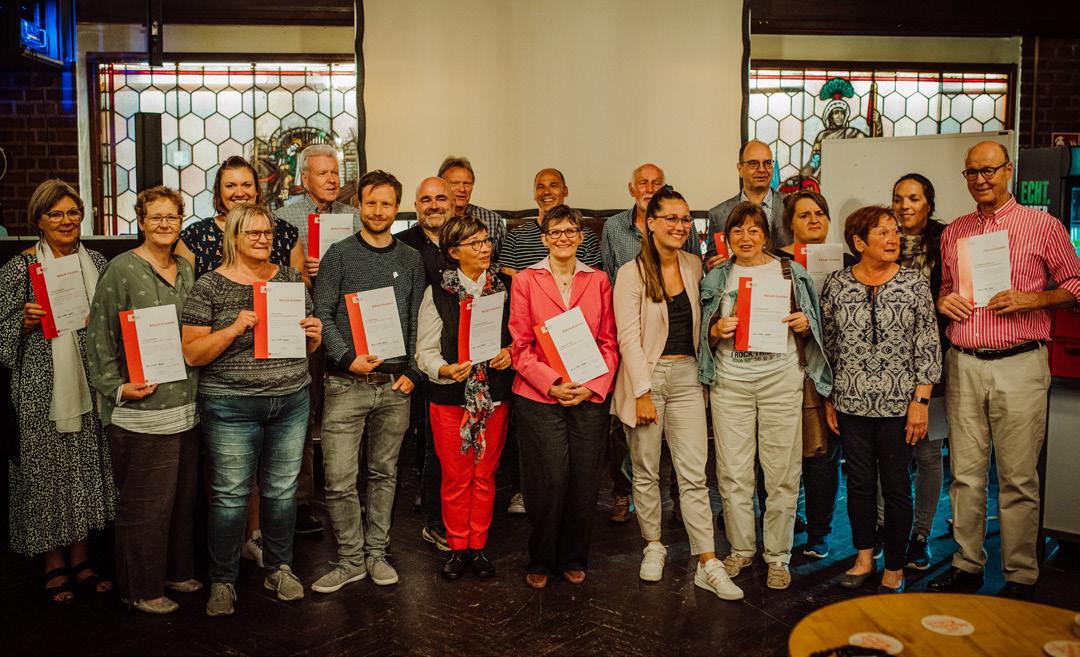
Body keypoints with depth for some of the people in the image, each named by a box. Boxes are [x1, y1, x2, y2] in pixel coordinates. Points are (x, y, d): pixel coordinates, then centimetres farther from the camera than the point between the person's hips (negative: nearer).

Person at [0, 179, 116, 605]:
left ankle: (80, 558, 23)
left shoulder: (97, 262, 9)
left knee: (87, 466, 9)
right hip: (42, 387, -4)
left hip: (91, 382, 4)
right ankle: (54, 565, 18)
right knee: (47, 467, 2)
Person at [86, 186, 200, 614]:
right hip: (141, 410, -7)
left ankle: (177, 570, 33)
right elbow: (99, 337, -9)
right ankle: (141, 588, 18)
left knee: (184, 496, 16)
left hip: (185, 406, 7)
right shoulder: (122, 270, -8)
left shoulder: (186, 270, 12)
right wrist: (116, 388, -15)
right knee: (145, 503, 2)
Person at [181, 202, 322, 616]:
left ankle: (279, 568, 30)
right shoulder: (209, 287, -5)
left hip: (292, 401, 4)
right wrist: (234, 328, -21)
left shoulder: (290, 279, 7)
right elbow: (192, 353, -8)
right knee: (230, 495, 4)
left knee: (282, 490, 13)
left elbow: (307, 343, 15)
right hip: (231, 406, -3)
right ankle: (222, 580, 21)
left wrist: (313, 334, -8)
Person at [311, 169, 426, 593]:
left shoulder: (410, 260, 10)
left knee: (384, 474, 12)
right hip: (347, 383, -2)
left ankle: (376, 552, 25)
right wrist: (348, 358, -15)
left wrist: (413, 372, 0)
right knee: (339, 480, -4)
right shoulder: (340, 255, 2)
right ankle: (350, 559, 13)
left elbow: (418, 322, 10)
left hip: (396, 384, 3)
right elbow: (323, 315, -3)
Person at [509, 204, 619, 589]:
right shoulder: (526, 280, 4)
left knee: (585, 483, 4)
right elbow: (520, 345, 0)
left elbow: (609, 343, 7)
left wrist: (593, 386, -7)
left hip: (591, 398, 2)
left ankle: (573, 559, 24)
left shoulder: (599, 281, 10)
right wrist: (551, 384, -11)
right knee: (549, 482, -4)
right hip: (539, 398, -2)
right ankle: (541, 561, 17)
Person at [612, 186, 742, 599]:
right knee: (646, 471, 8)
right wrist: (642, 393, -15)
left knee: (694, 474, 0)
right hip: (645, 375, -3)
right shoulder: (632, 273, -7)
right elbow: (628, 338, -11)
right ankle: (653, 546, 26)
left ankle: (707, 564, 3)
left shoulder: (693, 266, 9)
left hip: (686, 376, 4)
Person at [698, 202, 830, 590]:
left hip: (781, 379, -1)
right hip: (730, 381, 1)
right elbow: (705, 335, 11)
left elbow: (812, 329, 13)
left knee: (782, 472, 2)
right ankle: (741, 549, 21)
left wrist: (803, 325, -9)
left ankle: (778, 556, 16)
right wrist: (717, 330, -10)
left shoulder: (790, 272, 7)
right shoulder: (716, 277, 10)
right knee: (733, 472, 4)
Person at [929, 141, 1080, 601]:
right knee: (965, 473, 7)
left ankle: (1021, 577, 11)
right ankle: (967, 565, 18)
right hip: (963, 364, 4)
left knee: (1018, 478, 0)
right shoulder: (953, 232, 14)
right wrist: (943, 301, 2)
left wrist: (1031, 299, -12)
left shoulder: (1043, 226, 2)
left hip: (1019, 364, -4)